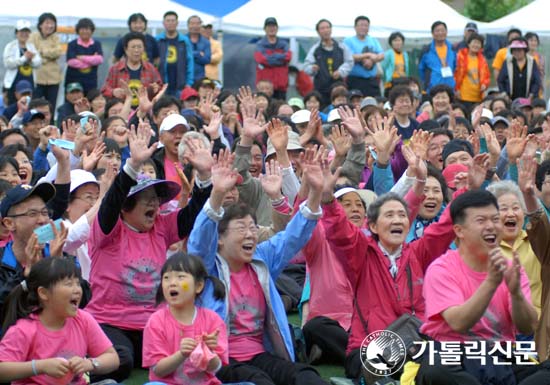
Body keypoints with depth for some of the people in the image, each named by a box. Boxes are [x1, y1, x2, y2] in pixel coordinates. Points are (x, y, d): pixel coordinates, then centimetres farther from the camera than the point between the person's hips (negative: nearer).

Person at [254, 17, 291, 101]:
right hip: (265, 84, -3)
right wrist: (281, 58, -8)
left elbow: (288, 56, -7)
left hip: (281, 84, 3)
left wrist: (270, 58, -12)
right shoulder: (260, 44, 2)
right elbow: (260, 59, -14)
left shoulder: (283, 44, 11)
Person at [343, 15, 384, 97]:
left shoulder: (373, 41, 16)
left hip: (372, 80, 5)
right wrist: (368, 55, -11)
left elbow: (382, 56, 5)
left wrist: (371, 60, -15)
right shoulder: (348, 41, 0)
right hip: (356, 80, -5)